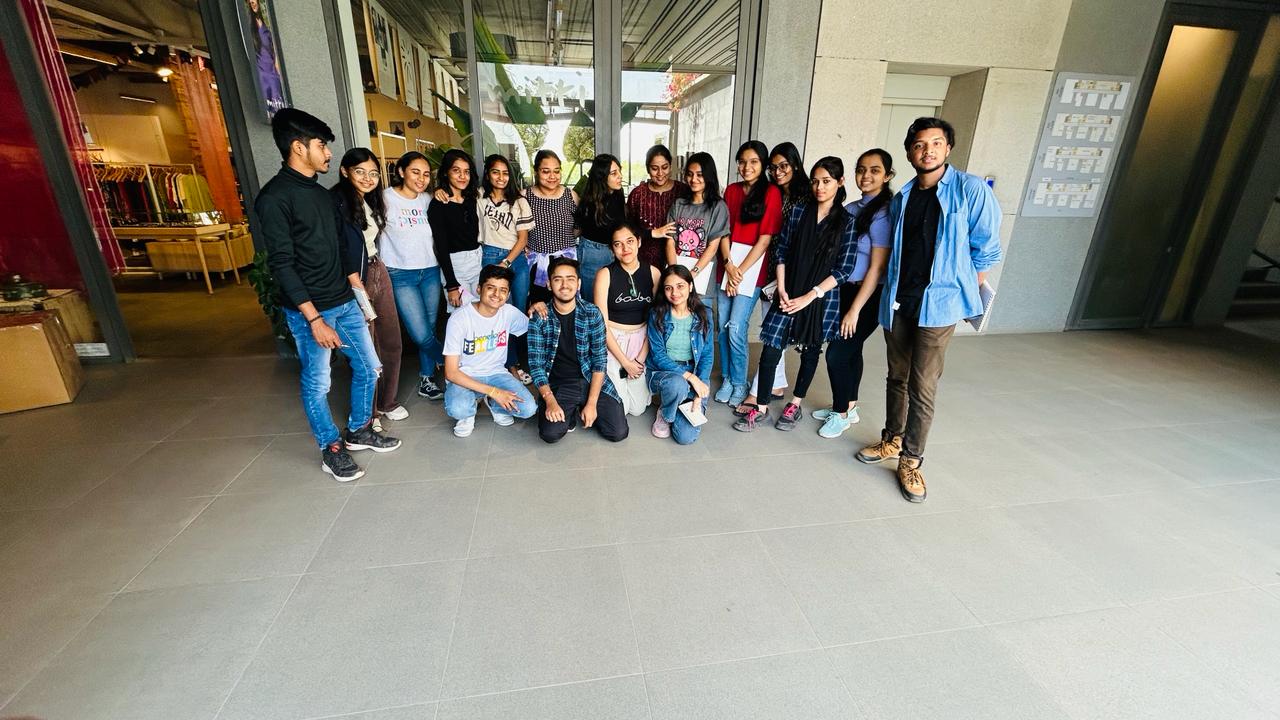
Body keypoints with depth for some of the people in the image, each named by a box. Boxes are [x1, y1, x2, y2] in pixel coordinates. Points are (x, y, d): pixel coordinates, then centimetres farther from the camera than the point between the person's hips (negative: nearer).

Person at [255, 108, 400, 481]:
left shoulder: (321, 192, 11)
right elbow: (282, 265, -17)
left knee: (368, 367, 13)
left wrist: (356, 286, 15)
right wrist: (314, 319, -20)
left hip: (345, 302, 8)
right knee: (317, 383, 6)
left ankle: (359, 431, 32)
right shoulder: (274, 197, -13)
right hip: (310, 309, -8)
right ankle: (331, 449, 23)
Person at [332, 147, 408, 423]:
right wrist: (358, 287, -17)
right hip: (355, 279, -8)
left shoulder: (371, 201, 13)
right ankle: (368, 413, 17)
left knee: (392, 341, 13)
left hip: (379, 272, 8)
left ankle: (387, 401, 30)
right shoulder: (336, 201, -13)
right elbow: (340, 251, -17)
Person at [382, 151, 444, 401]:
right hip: (401, 274, -4)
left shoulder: (428, 200, 9)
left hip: (430, 270, 5)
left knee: (430, 328, 7)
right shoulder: (386, 198, -7)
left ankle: (427, 379, 22)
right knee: (421, 335, -10)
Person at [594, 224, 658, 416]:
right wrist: (625, 362, -13)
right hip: (611, 341, -2)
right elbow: (602, 324, -11)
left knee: (638, 409, 3)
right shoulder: (605, 274, -10)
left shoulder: (653, 272, -2)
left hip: (641, 340, 3)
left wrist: (641, 358, -8)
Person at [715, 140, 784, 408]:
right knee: (722, 325, 5)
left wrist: (741, 271, -10)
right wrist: (728, 264, -8)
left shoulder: (771, 193, -4)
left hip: (752, 265, -4)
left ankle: (739, 383, 13)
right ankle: (726, 378, 22)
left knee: (736, 328, -7)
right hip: (728, 263, 5)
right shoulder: (732, 190, 10)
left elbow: (765, 239, -9)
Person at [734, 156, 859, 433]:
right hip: (788, 294, 1)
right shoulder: (799, 211, 3)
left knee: (810, 351, 12)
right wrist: (782, 290, -7)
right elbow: (781, 251, 3)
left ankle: (795, 405, 30)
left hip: (822, 298, -1)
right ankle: (761, 407, 10)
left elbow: (844, 268, -8)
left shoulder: (847, 222, -4)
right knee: (770, 350, -4)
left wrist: (809, 296, -13)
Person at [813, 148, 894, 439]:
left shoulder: (884, 214, -15)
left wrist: (855, 309, -16)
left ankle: (842, 413, 16)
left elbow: (877, 268, -17)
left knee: (836, 353, -4)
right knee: (850, 350, 16)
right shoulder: (850, 209, 6)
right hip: (844, 289, 6)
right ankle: (849, 406, 32)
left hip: (868, 296, -6)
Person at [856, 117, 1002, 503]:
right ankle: (892, 441, 30)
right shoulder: (901, 199, 10)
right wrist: (892, 290, 12)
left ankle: (911, 460, 10)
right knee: (897, 378, 14)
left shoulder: (970, 190, -4)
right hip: (897, 301, 5)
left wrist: (963, 294, 3)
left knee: (923, 387, -3)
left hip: (938, 304, -4)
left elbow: (986, 250, -2)